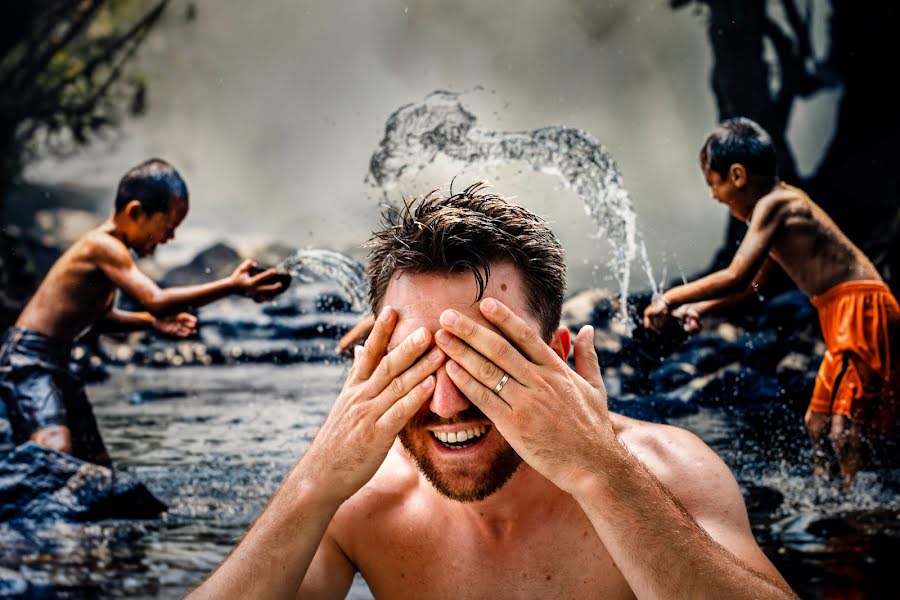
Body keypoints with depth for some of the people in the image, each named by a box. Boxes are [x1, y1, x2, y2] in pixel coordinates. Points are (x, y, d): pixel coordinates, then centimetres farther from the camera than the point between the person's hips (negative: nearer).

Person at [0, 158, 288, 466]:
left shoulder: (110, 248, 10)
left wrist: (150, 321, 4)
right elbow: (156, 300, -32)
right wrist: (231, 286, -35)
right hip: (27, 359, -10)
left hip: (56, 365, 10)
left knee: (97, 465, 10)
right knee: (56, 452, -31)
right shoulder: (103, 246, -21)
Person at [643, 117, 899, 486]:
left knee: (845, 431, -15)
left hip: (862, 311, -11)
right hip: (843, 317, 11)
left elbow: (736, 277, -23)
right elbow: (752, 283, 27)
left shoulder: (774, 205, -14)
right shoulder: (781, 202, 18)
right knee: (817, 424, 16)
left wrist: (671, 298, -12)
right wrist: (699, 308, 16)